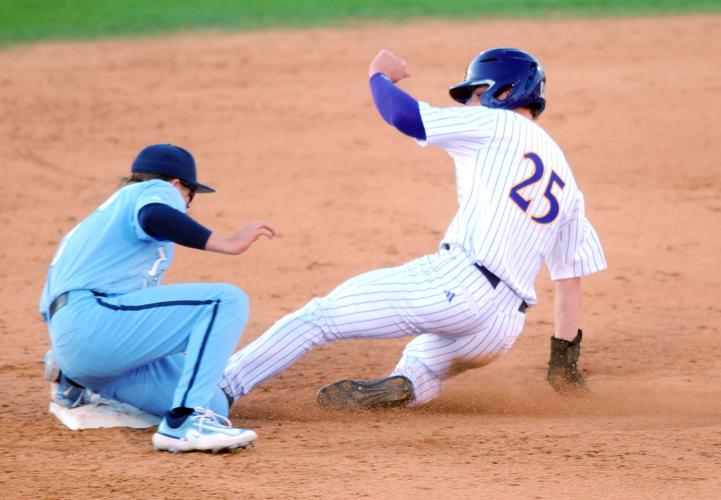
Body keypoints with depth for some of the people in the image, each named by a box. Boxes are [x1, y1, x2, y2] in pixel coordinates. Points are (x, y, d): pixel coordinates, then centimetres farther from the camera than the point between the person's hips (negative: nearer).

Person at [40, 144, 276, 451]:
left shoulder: (103, 214, 35)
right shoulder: (158, 190, 9)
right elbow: (155, 218, -19)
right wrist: (229, 245, -17)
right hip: (92, 318, -9)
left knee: (215, 408, 1)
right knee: (227, 301, -16)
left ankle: (77, 381, 11)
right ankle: (182, 423, -29)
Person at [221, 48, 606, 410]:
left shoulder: (498, 124, 4)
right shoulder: (564, 179, 24)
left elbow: (402, 114, 0)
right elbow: (571, 274, 22)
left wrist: (380, 76, 21)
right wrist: (565, 361, 23)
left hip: (456, 280, -7)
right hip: (504, 329, 7)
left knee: (317, 317, 1)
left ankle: (219, 388, -6)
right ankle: (405, 387, -8)